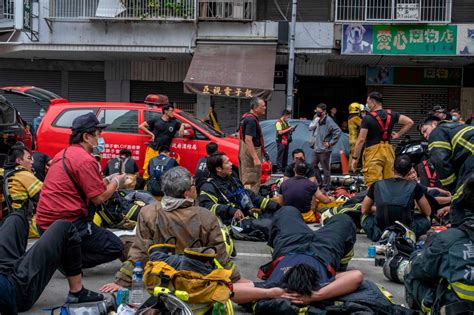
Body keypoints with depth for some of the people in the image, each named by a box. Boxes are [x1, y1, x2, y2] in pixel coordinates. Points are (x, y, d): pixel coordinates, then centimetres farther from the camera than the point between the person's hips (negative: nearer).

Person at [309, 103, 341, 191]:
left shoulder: (328, 121, -15)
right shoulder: (317, 120, 10)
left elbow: (338, 131, -20)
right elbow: (310, 128, 16)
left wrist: (330, 143, -17)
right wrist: (315, 120, -1)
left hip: (324, 150, -9)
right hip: (316, 148, 9)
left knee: (326, 168, 0)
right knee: (314, 165, 16)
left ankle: (325, 186, 9)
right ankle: (320, 183, 28)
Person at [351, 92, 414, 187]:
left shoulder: (367, 118, -8)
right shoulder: (391, 115, 7)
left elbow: (361, 140, -11)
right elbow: (409, 122, 8)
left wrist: (355, 158, -6)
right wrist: (398, 134, 14)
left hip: (373, 152, -6)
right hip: (388, 151, 6)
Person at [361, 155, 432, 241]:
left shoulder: (377, 185, 7)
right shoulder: (414, 186, 4)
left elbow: (364, 210, 18)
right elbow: (427, 212, 16)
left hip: (379, 233, 1)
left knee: (366, 216, 32)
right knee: (426, 219, 26)